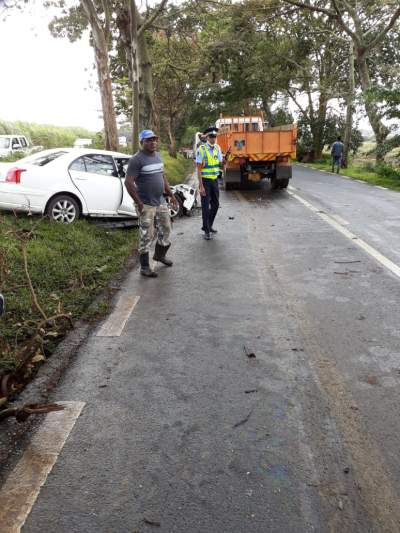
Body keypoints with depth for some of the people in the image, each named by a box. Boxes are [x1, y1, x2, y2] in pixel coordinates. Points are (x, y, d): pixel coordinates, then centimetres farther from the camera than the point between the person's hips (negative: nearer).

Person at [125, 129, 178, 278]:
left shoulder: (157, 156, 12)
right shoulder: (137, 159, -14)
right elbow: (128, 182, -19)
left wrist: (171, 195, 17)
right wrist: (139, 203, -20)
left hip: (161, 202, 8)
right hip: (146, 205, -8)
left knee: (166, 229, 18)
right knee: (146, 236, -2)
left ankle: (159, 255, 40)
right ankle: (144, 267, 9)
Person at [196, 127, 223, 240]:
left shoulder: (217, 148, 5)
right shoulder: (201, 149, -12)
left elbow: (221, 163, 11)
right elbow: (199, 169, -13)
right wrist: (201, 186, -17)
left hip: (215, 180, 6)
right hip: (205, 181, -6)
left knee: (215, 205, 12)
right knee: (206, 206, -2)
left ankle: (208, 226, 30)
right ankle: (207, 231, 10)